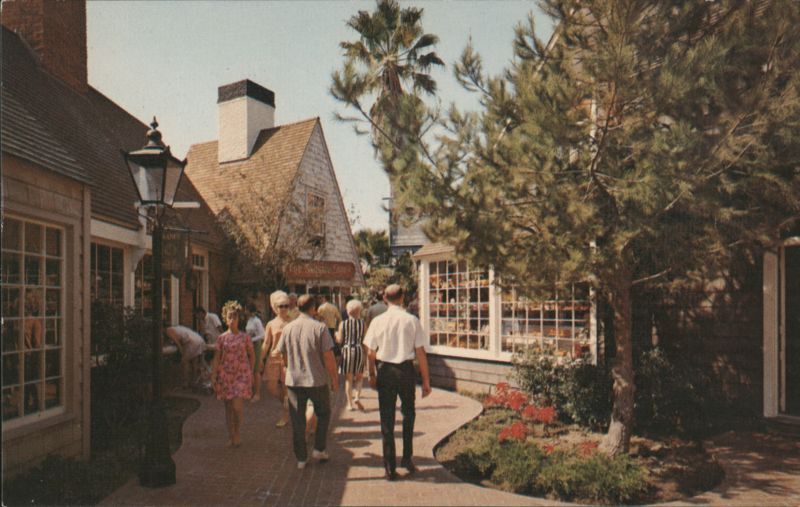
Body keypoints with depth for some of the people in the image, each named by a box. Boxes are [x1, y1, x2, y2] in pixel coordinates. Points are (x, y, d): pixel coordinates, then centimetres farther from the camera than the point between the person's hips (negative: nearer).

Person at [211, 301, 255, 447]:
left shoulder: (245, 337, 0)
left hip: (241, 374, -2)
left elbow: (252, 355, 9)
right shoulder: (221, 338, 2)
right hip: (225, 375, 2)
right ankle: (231, 435, 19)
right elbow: (217, 358, 3)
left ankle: (237, 432, 12)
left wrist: (250, 372, 7)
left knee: (237, 405, -11)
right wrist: (213, 376, -2)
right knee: (228, 406, 7)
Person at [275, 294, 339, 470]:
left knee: (297, 421, 11)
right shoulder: (320, 328, -11)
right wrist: (334, 379, 0)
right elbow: (329, 358, -12)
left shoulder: (288, 328, 0)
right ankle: (319, 449, 17)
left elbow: (283, 355, 11)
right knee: (323, 414, 20)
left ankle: (301, 459, 16)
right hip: (317, 380, -3)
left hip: (294, 381, 3)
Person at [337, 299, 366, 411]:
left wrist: (336, 334, 19)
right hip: (359, 350, 0)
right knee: (359, 376, 15)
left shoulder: (343, 324, -2)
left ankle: (350, 403, 10)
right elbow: (365, 340, -2)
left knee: (348, 378, 8)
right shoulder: (363, 323, -2)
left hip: (347, 350, 0)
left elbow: (340, 340, -2)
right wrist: (366, 355, 5)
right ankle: (357, 396, -4)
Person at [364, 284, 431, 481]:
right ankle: (407, 458, 24)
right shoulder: (412, 320, -7)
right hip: (406, 370, 0)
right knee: (408, 415, 22)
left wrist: (372, 374, 14)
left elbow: (371, 352, -1)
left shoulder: (378, 321, -5)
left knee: (387, 419, 8)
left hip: (385, 371, 0)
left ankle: (390, 467, 13)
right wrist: (426, 380, 1)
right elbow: (420, 353, -5)